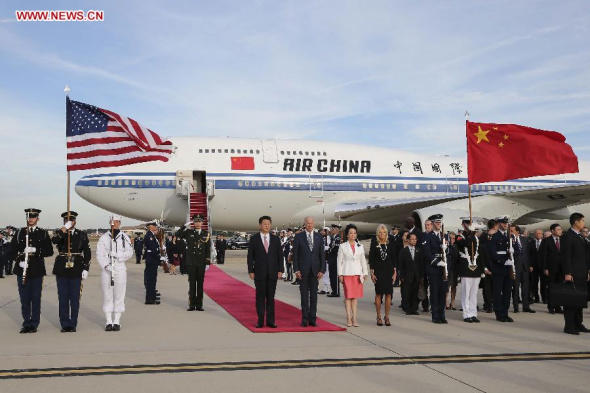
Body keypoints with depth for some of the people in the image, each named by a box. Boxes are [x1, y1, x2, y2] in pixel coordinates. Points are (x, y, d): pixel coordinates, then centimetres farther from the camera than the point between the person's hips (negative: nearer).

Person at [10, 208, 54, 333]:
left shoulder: (43, 234, 5)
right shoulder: (19, 233, 8)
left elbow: (49, 251, -1)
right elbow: (12, 250, 6)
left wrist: (36, 250, -16)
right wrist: (19, 261, -11)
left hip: (37, 270, -1)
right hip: (22, 270, 1)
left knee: (36, 299, 2)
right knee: (24, 298, 6)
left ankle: (34, 324, 11)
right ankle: (26, 324, 16)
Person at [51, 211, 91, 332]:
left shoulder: (82, 235, 6)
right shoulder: (59, 233, 5)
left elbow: (87, 253, 5)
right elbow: (54, 240, -20)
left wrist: (86, 269, -1)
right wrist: (65, 228, -22)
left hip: (76, 270, 0)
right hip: (62, 269, 0)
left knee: (75, 298, 3)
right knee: (63, 298, 5)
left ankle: (73, 324, 13)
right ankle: (65, 324, 14)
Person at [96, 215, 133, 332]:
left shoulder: (124, 237, 4)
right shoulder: (104, 237, 4)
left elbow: (130, 252, -1)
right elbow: (99, 253, -2)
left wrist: (118, 255, -16)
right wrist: (105, 265, -15)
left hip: (120, 269, 0)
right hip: (106, 269, 0)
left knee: (119, 295, 2)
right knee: (107, 295, 3)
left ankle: (117, 321, 9)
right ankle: (109, 321, 10)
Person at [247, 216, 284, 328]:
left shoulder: (276, 239, 8)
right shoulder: (254, 239, 2)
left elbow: (280, 255, 8)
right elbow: (250, 256, 1)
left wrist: (280, 270, 0)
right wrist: (251, 271, -6)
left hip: (272, 273, 2)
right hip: (259, 273, -2)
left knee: (271, 297, 5)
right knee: (260, 297, 2)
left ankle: (270, 321, 10)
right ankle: (260, 321, 7)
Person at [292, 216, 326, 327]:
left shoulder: (319, 237, 7)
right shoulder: (299, 236, 1)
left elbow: (322, 254, 6)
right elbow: (295, 254, -1)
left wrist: (322, 270, -2)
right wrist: (296, 270, -8)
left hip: (315, 270, 2)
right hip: (303, 270, -2)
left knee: (314, 295, 5)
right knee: (304, 294, 3)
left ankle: (312, 319, 10)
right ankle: (304, 319, 8)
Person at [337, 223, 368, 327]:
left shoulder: (360, 246, 11)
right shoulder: (342, 246, 3)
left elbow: (363, 261, 12)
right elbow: (339, 261, 1)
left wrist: (365, 273, 5)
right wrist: (340, 274, -5)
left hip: (357, 273, 2)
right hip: (347, 273, -2)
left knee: (355, 296, 3)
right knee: (348, 296, -3)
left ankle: (354, 318, 6)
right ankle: (349, 318, 1)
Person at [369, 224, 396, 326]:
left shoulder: (390, 243, 5)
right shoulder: (374, 243, -1)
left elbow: (393, 258, 8)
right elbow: (371, 259, -1)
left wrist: (395, 272, 1)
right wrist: (372, 273, -5)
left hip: (389, 270, 2)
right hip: (378, 271, -2)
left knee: (388, 294, 2)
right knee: (378, 293, 2)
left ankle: (387, 318, 10)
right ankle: (379, 317, 9)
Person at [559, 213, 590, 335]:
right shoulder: (567, 236, -9)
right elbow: (566, 256, -14)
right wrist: (567, 273, -18)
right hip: (572, 274, -8)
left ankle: (578, 324, 19)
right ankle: (569, 327, 0)